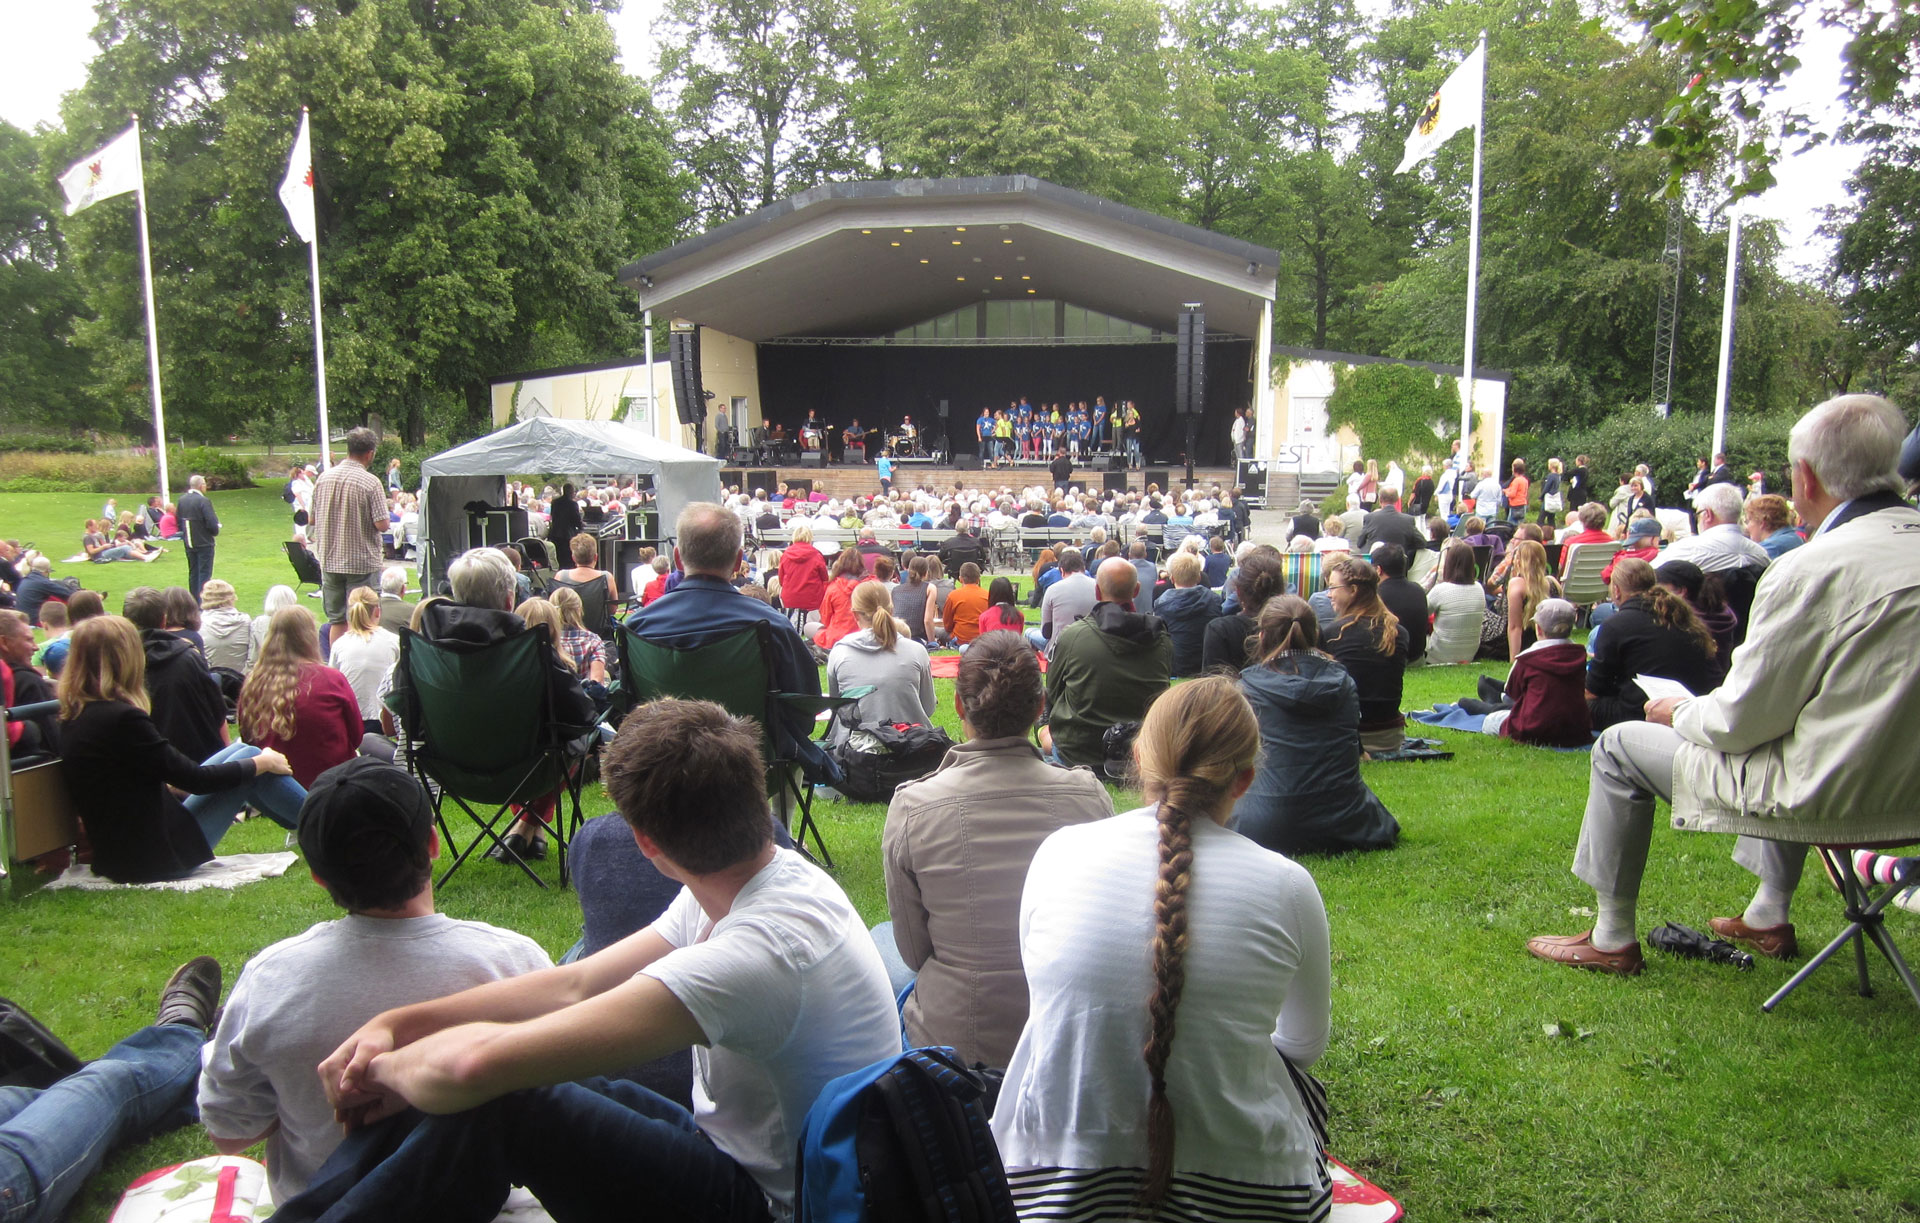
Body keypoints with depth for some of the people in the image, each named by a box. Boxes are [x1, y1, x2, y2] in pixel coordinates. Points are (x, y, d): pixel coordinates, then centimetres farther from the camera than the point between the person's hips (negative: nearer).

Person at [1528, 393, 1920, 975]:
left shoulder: (1816, 567, -24)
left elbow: (1742, 718, -18)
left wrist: (1680, 713, 3)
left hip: (1827, 794, -8)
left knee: (1620, 745, 7)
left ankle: (1612, 938, 18)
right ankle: (1770, 916, 41)